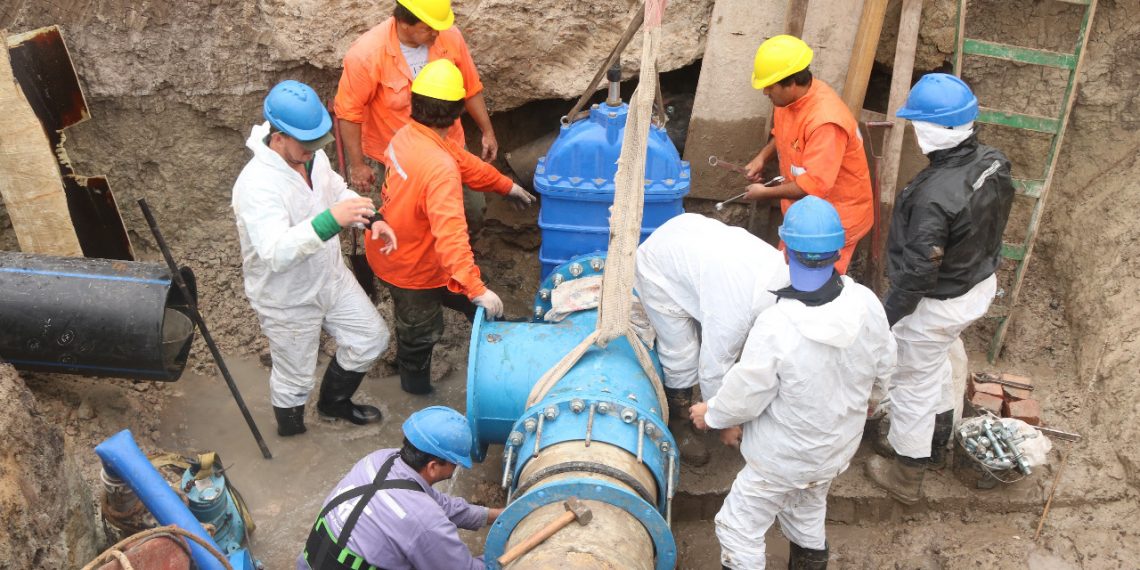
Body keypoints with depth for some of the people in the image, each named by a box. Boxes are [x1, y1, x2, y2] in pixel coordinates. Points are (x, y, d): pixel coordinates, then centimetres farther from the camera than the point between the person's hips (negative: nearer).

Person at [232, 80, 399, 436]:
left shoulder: (312, 157, -9)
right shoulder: (257, 185, -34)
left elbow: (337, 192, 11)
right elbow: (276, 252, -44)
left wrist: (372, 219, -6)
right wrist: (330, 220, -54)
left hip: (331, 277, 7)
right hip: (288, 301, -7)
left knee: (371, 339, 19)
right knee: (294, 379, 13)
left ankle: (334, 403, 45)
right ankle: (291, 435, 44)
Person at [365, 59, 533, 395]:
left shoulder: (408, 134, -8)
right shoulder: (440, 168, -37)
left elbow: (465, 161, 6)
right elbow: (451, 235, -44)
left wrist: (506, 185, 18)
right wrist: (477, 289, -44)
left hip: (387, 250, 7)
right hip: (412, 266, -7)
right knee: (420, 330, 20)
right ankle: (417, 387, 43)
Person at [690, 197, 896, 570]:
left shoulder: (775, 325, -35)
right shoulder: (867, 304, -19)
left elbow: (744, 398, -22)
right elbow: (883, 368, -1)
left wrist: (710, 414, -1)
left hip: (784, 456, -6)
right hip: (840, 445, 6)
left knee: (739, 528, 14)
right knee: (807, 516, 32)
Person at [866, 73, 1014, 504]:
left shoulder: (934, 195, -36)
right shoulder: (994, 162, -11)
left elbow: (919, 272, -27)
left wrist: (886, 317, -14)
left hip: (936, 304, -8)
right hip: (981, 286, 8)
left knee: (913, 383, 13)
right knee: (936, 365, 30)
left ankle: (906, 475, 33)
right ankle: (936, 442, 53)